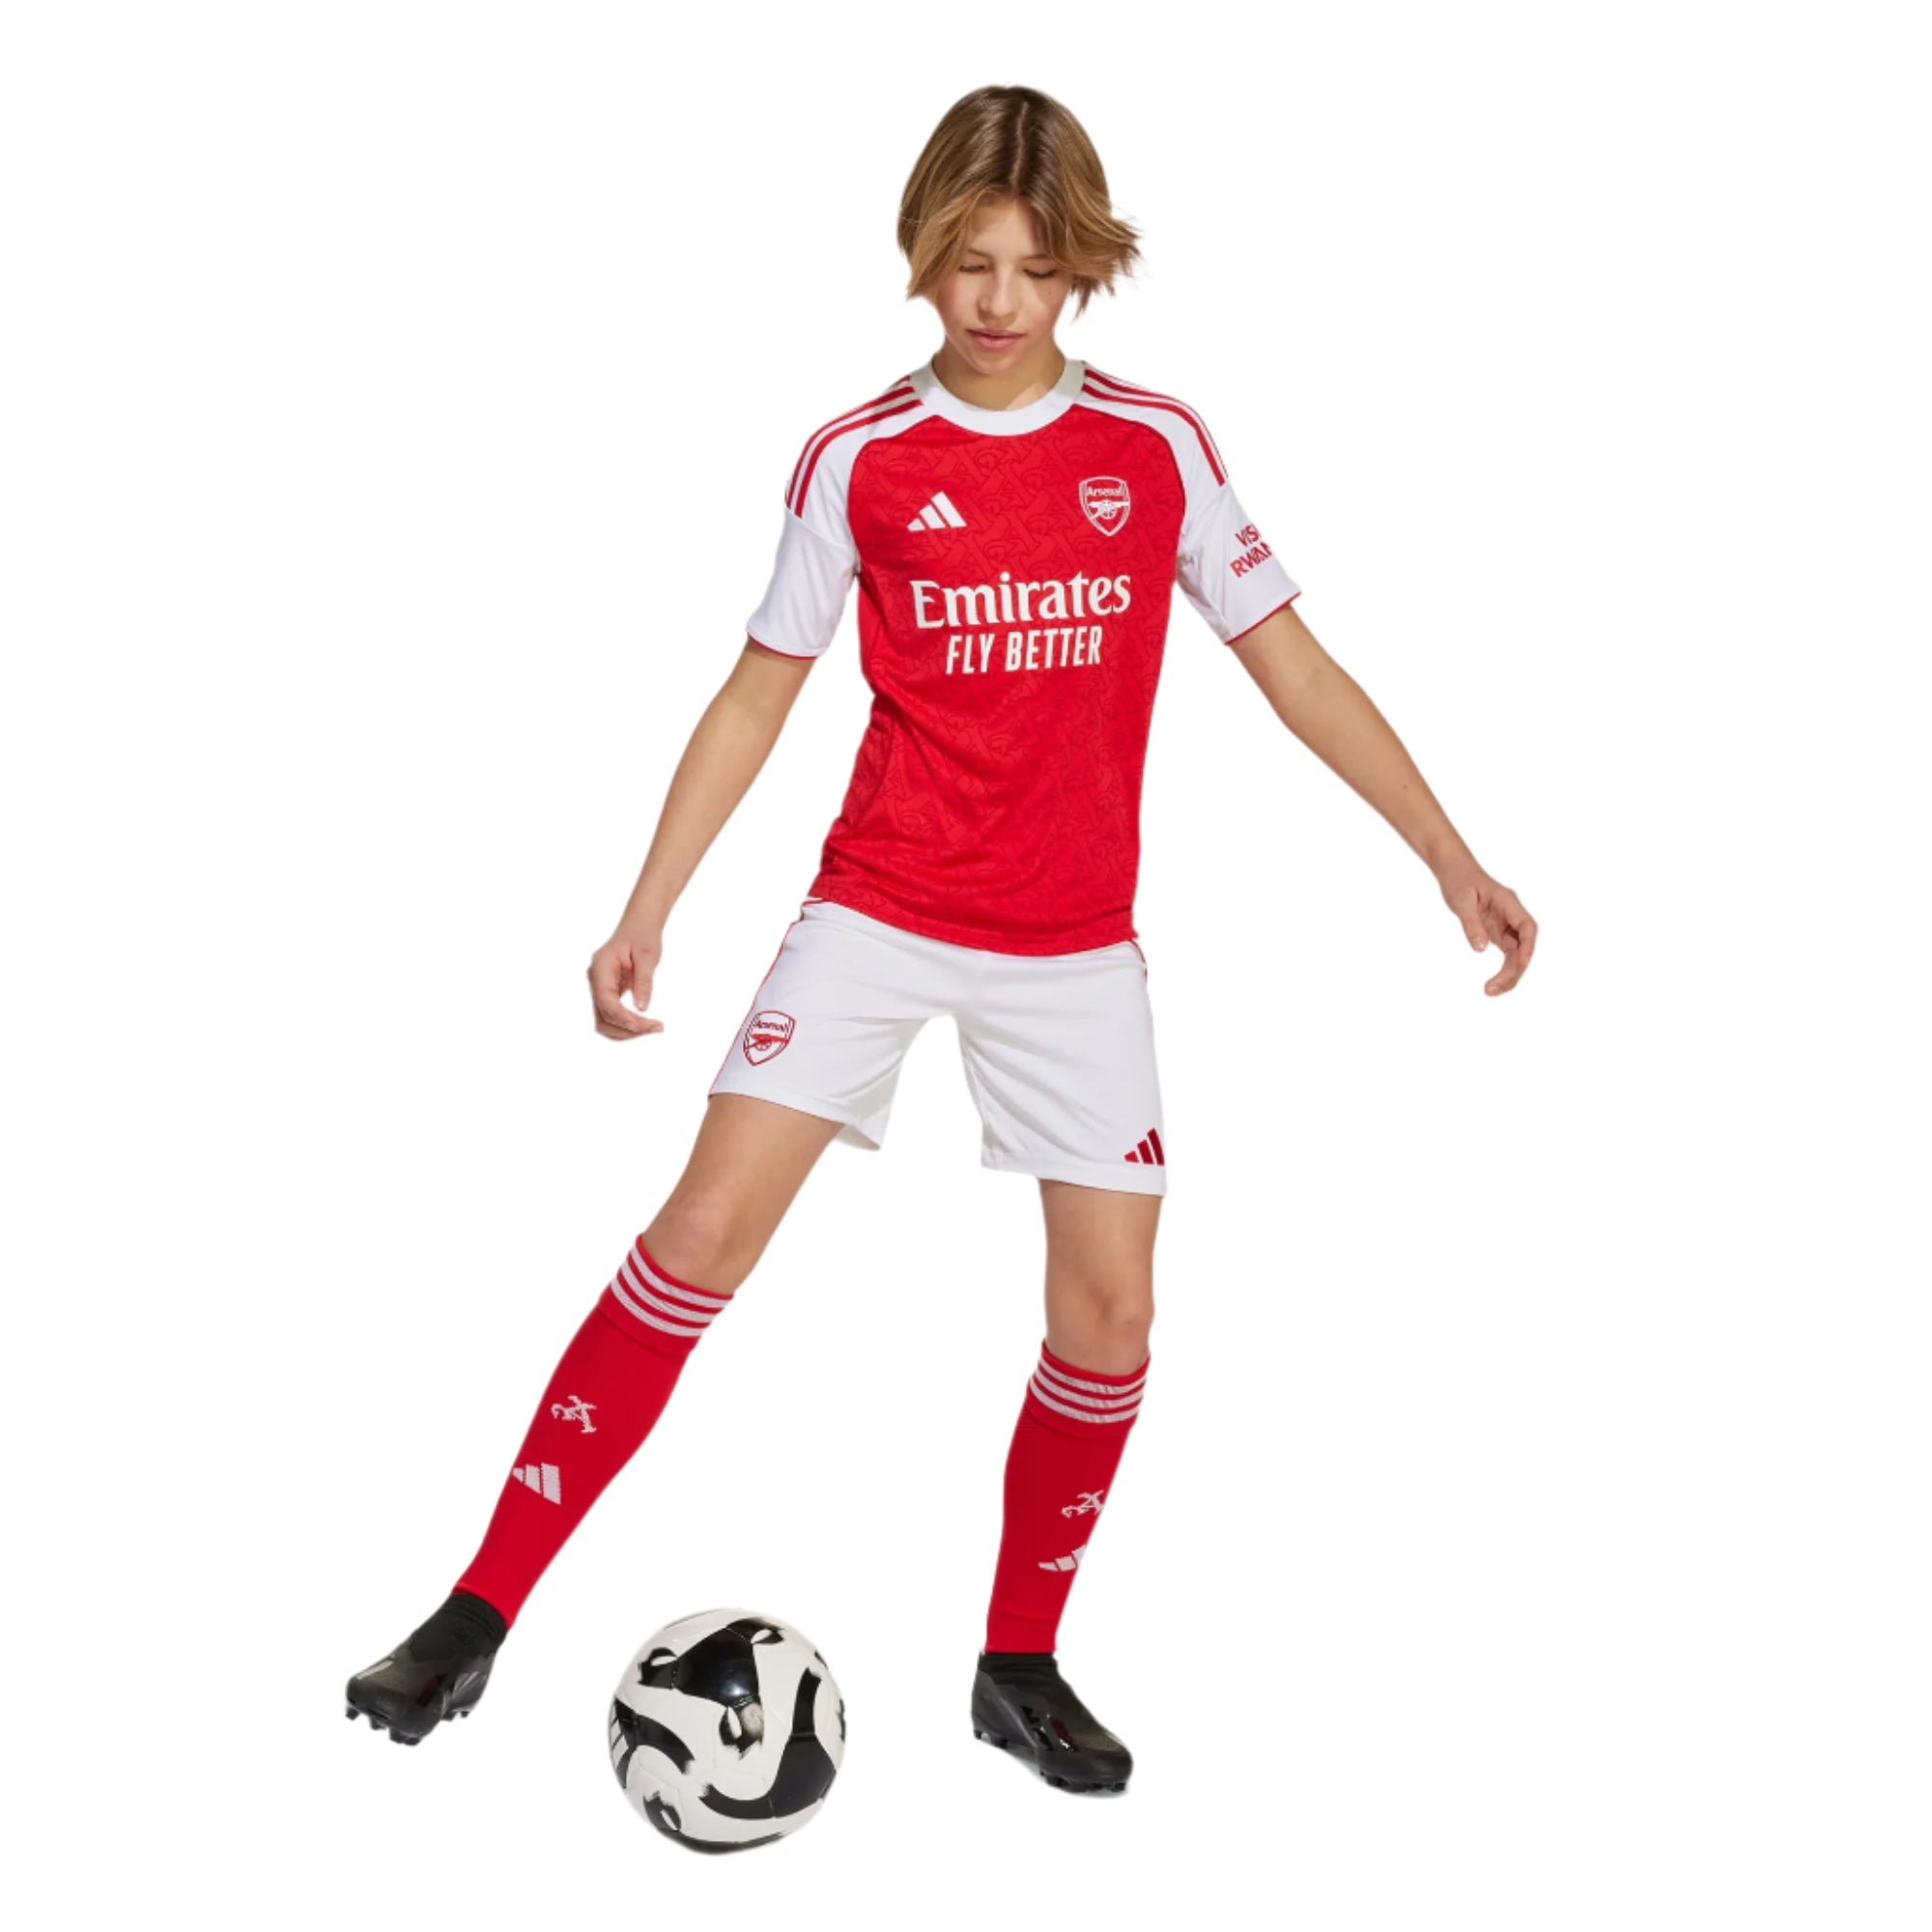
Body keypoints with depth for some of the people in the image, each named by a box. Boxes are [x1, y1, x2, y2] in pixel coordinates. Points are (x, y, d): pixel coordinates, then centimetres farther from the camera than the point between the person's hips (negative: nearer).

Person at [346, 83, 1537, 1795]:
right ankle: (481, 1616, -3)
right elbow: (758, 697, 4)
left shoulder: (1159, 446, 0)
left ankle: (1022, 1666, 19)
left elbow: (1292, 664, 5)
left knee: (1111, 1304, -1)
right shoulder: (861, 461, -2)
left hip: (1074, 945, 2)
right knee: (704, 1233, -12)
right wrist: (647, 913, -1)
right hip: (878, 913, -1)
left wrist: (1452, 859, 1)